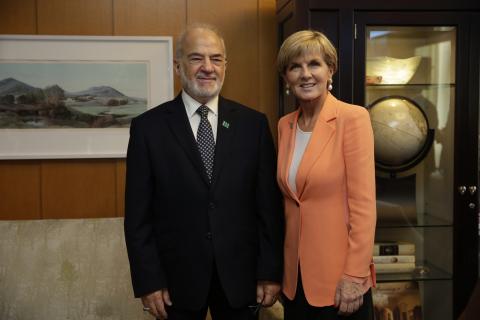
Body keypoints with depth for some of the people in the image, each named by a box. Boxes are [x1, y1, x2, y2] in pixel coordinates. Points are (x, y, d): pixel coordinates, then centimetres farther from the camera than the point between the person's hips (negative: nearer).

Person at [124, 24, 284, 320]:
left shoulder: (253, 123, -1)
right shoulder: (148, 127, -4)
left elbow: (269, 205, 0)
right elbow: (138, 215, -4)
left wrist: (271, 272, -2)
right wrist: (148, 282, -6)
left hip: (240, 275, 1)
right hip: (177, 278, -1)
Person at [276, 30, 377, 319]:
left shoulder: (353, 118, -12)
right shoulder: (285, 125, 6)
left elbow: (363, 204, -15)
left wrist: (355, 275, -17)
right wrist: (286, 269, 11)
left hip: (339, 276, -5)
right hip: (296, 275, 6)